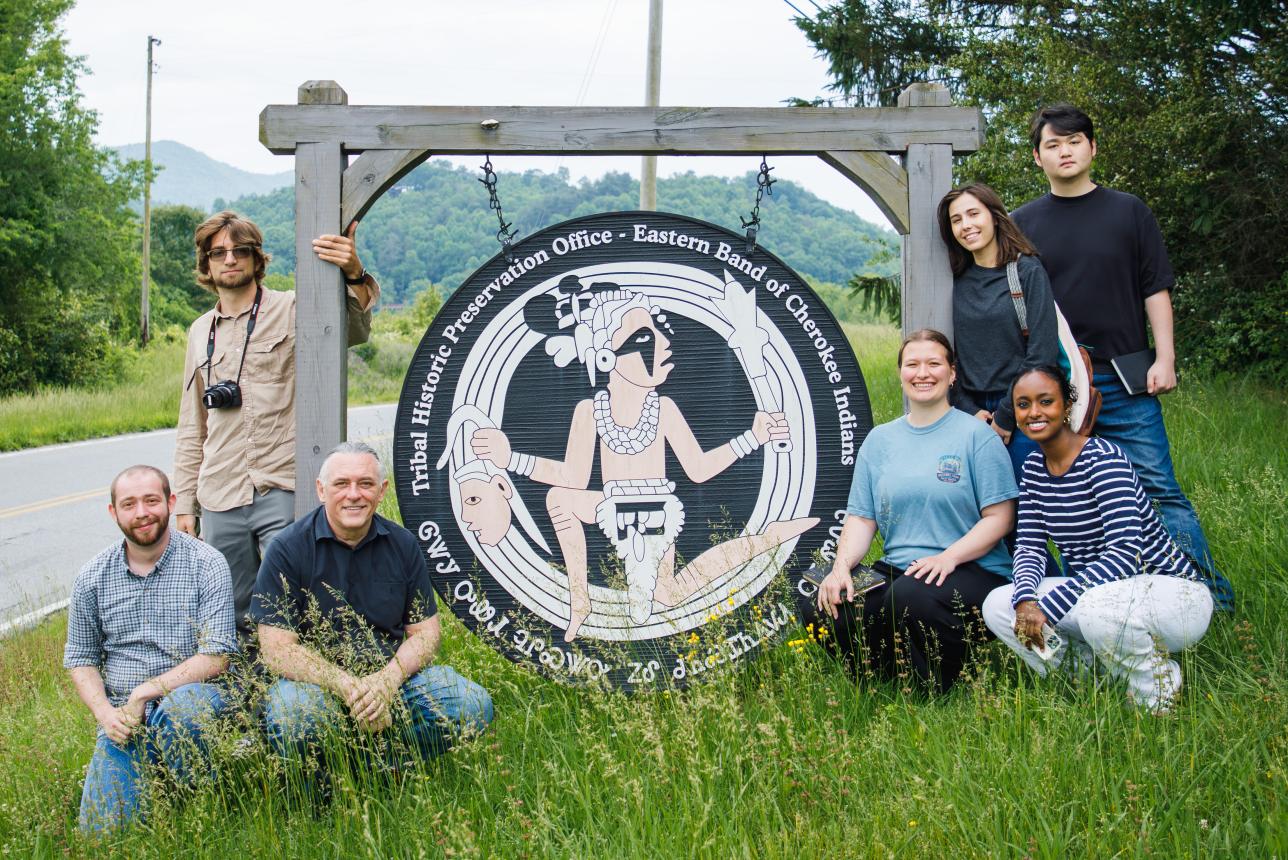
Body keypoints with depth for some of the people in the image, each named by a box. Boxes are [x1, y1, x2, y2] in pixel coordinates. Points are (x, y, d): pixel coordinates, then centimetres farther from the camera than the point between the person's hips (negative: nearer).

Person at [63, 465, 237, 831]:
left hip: (193, 694, -2)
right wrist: (105, 713, -6)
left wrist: (144, 694, -18)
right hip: (122, 713, 3)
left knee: (181, 705, -39)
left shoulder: (206, 564, -5)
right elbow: (80, 658, 13)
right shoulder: (93, 578, 6)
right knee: (102, 826, -15)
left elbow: (216, 656, -12)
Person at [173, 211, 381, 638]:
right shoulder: (200, 332, 16)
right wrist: (184, 503, 17)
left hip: (283, 494, -5)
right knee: (230, 618, 10)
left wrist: (355, 275, -40)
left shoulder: (292, 311, -1)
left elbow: (355, 330, -21)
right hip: (220, 504, 5)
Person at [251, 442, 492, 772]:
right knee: (292, 716, -37)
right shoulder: (289, 549, -7)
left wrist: (388, 680, -17)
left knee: (473, 704, -18)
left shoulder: (402, 545, 5)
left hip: (391, 674, 4)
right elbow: (277, 649, -13)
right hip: (315, 679, -3)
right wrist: (347, 686, -26)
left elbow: (425, 632, 5)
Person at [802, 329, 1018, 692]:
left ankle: (936, 690, -13)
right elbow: (861, 518, 11)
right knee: (817, 605, -20)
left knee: (910, 595, -37)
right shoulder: (880, 439, 16)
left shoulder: (977, 435, 1)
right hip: (895, 570, 5)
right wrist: (842, 565, -8)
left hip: (973, 571, -5)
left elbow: (999, 517, -4)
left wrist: (948, 557, -19)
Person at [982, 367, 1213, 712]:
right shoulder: (1034, 467, 4)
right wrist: (1025, 600, -21)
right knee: (997, 605, -8)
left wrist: (1047, 607, -32)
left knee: (1099, 607, -39)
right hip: (1097, 591, 7)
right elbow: (1030, 546, 2)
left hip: (1173, 592, -7)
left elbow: (1126, 553, -29)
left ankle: (1157, 689, -8)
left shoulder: (1103, 458, -19)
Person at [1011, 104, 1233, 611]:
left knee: (1158, 489, -4)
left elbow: (1156, 289, 6)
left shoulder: (1128, 212, 8)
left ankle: (1210, 593, 1)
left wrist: (1164, 359, -4)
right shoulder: (1022, 223, 9)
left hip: (1124, 382, -1)